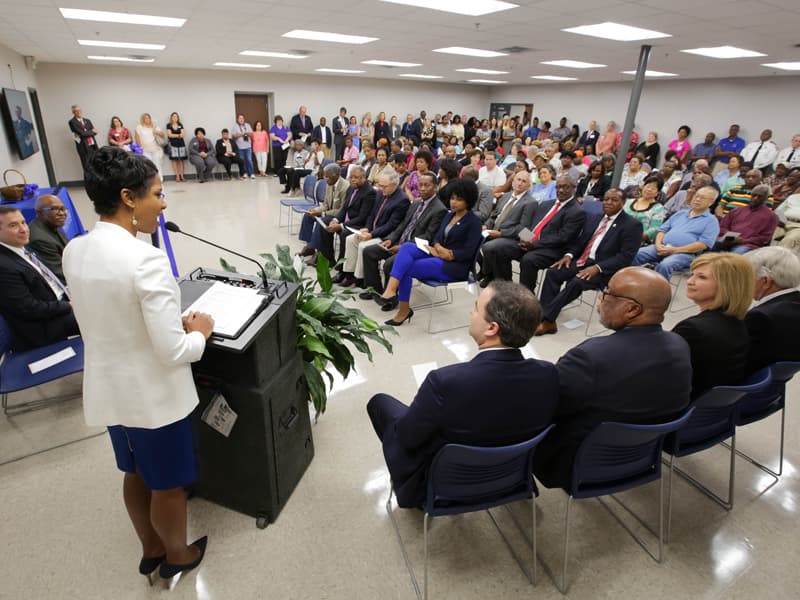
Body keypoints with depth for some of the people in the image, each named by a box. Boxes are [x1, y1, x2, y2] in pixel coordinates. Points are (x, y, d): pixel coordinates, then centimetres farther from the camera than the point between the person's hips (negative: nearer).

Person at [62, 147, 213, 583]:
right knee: (168, 483, 18)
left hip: (108, 389, 7)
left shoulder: (74, 251, -3)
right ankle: (176, 555, 43)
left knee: (135, 475, 27)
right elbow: (173, 351, -27)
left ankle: (151, 551, 50)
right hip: (154, 395, -7)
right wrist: (199, 332, -7)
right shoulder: (146, 259, -28)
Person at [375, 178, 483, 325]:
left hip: (455, 265, -7)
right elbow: (437, 237, 12)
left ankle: (404, 310, -14)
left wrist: (448, 254, -22)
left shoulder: (474, 222, -3)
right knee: (407, 247, -23)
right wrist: (437, 247, -10)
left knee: (406, 268, -23)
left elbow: (468, 252, -11)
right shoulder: (449, 215, 18)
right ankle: (391, 290, -34)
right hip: (438, 255, 7)